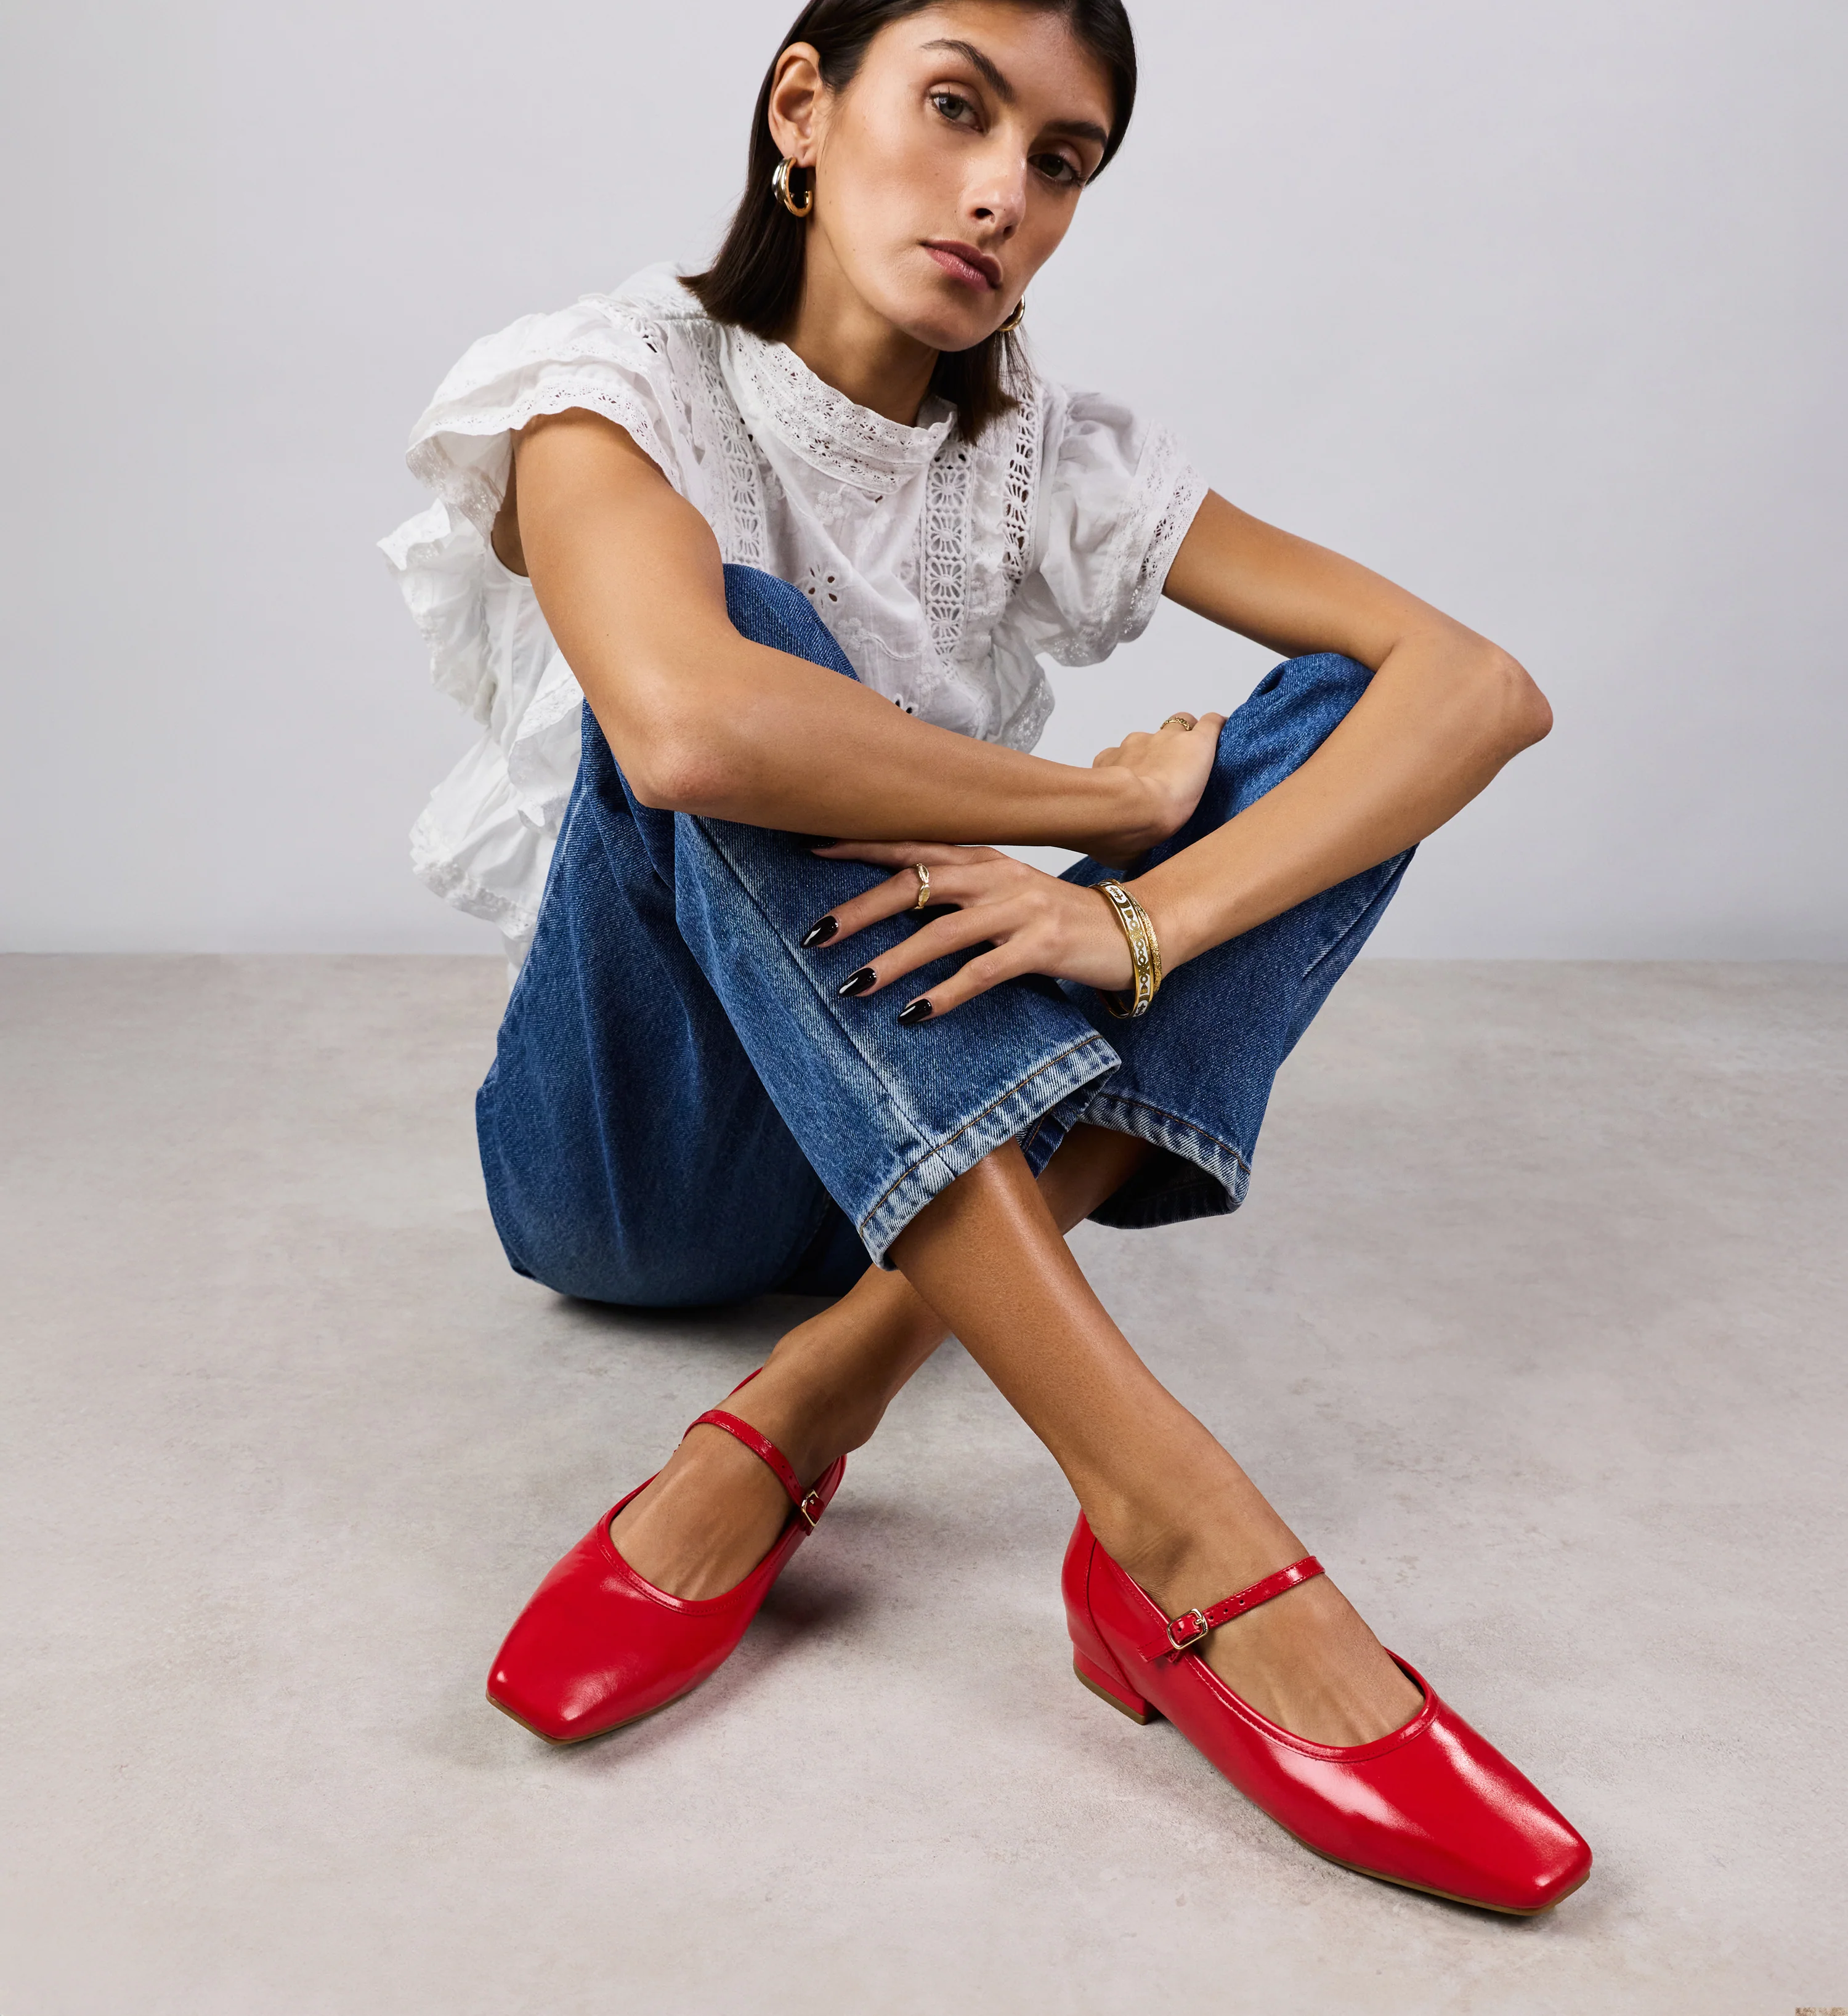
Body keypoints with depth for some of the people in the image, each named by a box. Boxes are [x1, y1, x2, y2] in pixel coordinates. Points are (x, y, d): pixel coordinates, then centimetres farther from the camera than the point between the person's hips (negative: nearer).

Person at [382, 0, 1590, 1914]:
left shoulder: (1054, 464, 0)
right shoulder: (627, 380, -9)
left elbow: (1487, 683, -12)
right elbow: (688, 729, -34)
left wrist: (1140, 915, -30)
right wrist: (1112, 798, -20)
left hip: (940, 1149, 4)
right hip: (635, 1153, -3)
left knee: (1342, 719, -14)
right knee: (745, 649, -30)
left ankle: (799, 1421, -29)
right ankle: (1176, 1527, -40)